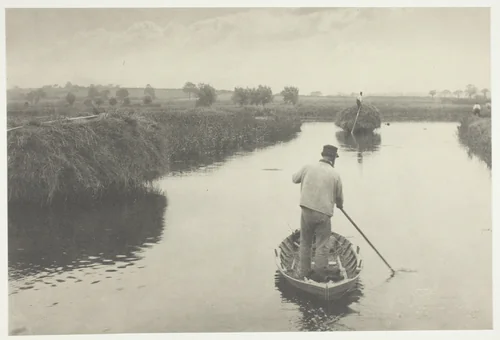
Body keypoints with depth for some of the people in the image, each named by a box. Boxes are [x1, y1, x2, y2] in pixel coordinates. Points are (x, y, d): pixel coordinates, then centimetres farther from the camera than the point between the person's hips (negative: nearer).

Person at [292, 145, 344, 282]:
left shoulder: (307, 168, 0)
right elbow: (339, 197, 11)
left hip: (306, 211, 3)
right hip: (324, 214, -2)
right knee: (322, 245, 7)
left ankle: (304, 272, 22)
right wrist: (340, 204, 34)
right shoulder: (335, 175, -2)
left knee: (305, 243, 15)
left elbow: (294, 178, 19)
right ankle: (319, 275, 10)